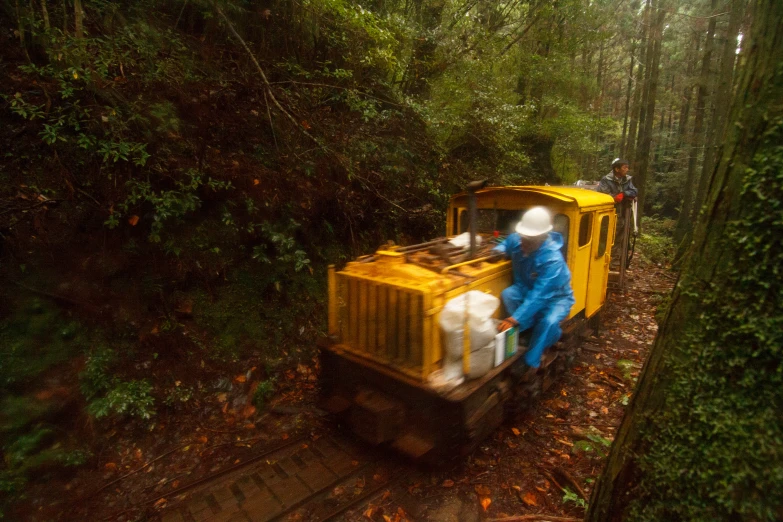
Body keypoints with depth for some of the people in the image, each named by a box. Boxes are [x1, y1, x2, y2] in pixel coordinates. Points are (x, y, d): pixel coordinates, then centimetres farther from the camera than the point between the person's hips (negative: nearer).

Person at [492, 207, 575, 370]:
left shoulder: (553, 260, -37)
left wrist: (514, 319, -48)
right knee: (507, 294, -26)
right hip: (528, 289, 6)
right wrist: (498, 250, -17)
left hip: (556, 297, -6)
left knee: (549, 321, -36)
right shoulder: (516, 240, -18)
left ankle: (530, 363, -13)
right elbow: (505, 244, 10)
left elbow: (538, 296, -42)